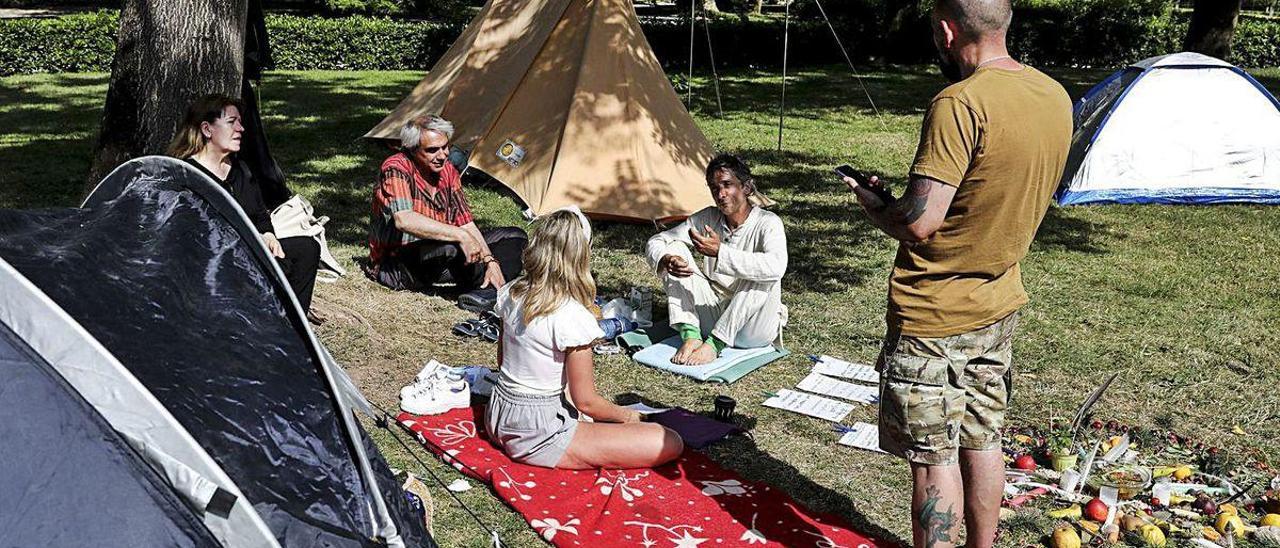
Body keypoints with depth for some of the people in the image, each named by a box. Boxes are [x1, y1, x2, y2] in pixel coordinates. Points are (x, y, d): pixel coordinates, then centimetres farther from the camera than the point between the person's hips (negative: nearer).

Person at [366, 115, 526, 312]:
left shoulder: (447, 170, 4)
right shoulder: (396, 169, -18)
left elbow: (466, 223, 4)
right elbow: (403, 220, -36)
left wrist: (490, 260, -11)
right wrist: (459, 235, -39)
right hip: (394, 269, -8)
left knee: (514, 236, 1)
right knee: (451, 246, -39)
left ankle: (488, 291, -23)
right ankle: (482, 287, -12)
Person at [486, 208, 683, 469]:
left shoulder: (511, 294, -2)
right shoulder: (573, 318, -23)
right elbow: (585, 401, -15)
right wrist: (627, 415, 3)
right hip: (535, 435, -9)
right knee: (671, 444, -14)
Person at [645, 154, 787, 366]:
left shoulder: (767, 223, -15)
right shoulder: (707, 219, 1)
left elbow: (776, 266, -36)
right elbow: (656, 242, 1)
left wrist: (720, 252, -38)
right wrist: (665, 260, -24)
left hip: (753, 328, -4)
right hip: (714, 315, 5)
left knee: (763, 277, -34)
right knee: (675, 249, -8)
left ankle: (714, 345, -28)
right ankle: (691, 336, -21)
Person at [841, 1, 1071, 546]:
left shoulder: (960, 103, -23)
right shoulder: (1056, 97, 3)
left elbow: (918, 222, -26)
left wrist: (871, 203, -6)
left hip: (933, 316, -8)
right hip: (999, 305, 8)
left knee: (933, 458, 3)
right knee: (980, 441, 20)